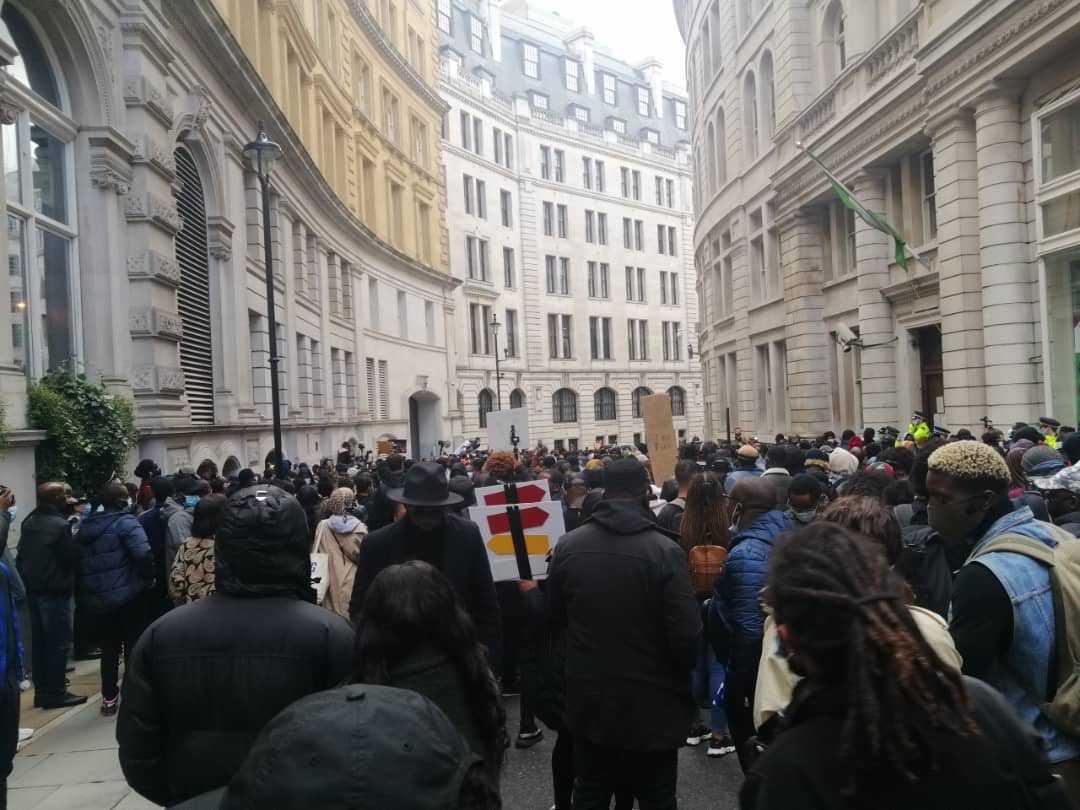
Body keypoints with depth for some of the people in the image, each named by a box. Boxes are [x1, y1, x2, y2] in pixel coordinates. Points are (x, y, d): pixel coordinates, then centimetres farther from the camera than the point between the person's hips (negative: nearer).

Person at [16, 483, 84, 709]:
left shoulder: (28, 522, 9)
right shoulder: (60, 525, -18)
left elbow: (21, 555, 14)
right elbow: (72, 557, -15)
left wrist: (26, 579, 20)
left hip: (32, 589, 9)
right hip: (53, 591, -9)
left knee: (39, 641, 13)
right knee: (58, 642, -2)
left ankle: (41, 692, 18)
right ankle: (55, 693, 2)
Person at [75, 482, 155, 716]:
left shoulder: (86, 526, 10)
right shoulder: (125, 522, -11)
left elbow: (78, 561, 12)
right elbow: (143, 553, -25)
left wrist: (82, 595, 18)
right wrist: (148, 578, -9)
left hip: (95, 599, 6)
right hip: (127, 596, -5)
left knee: (108, 649, 15)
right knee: (134, 647, 7)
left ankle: (109, 699, 20)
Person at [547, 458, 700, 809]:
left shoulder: (568, 546, -6)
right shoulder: (665, 550, -19)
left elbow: (555, 619, 6)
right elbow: (687, 633, -20)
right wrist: (680, 676, 1)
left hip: (589, 701, 4)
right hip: (651, 706, -3)